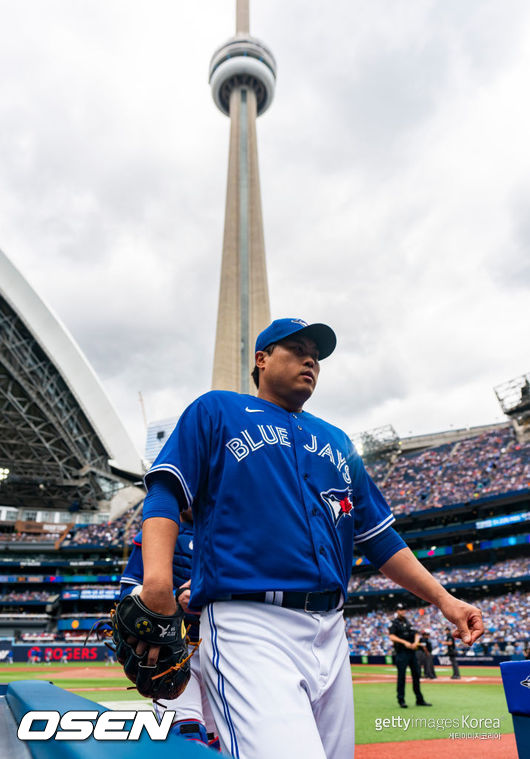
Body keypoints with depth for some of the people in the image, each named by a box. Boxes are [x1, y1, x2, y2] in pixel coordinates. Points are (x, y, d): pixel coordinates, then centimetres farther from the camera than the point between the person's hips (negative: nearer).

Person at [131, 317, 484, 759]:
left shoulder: (337, 442, 21)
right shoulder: (216, 411, 7)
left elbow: (379, 536, 21)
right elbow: (165, 494, -4)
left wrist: (442, 598, 12)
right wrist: (157, 577, -20)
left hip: (330, 633, 6)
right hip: (248, 623, -5)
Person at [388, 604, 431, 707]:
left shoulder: (408, 622, 17)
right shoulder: (394, 623, -1)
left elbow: (416, 634, 11)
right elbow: (391, 636, -14)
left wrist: (415, 642, -9)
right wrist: (405, 642, -22)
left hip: (412, 651, 6)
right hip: (401, 652, -6)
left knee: (416, 674, 7)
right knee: (401, 676, -4)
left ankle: (419, 700, 17)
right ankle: (401, 700, 5)